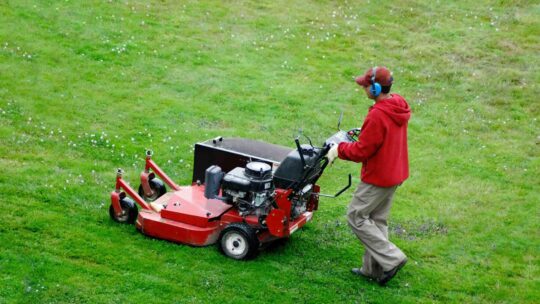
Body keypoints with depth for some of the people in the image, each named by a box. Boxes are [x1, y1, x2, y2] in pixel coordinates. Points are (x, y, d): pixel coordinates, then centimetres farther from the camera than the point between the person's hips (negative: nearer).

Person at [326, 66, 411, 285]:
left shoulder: (377, 116, -27)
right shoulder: (399, 106, 1)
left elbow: (361, 151, -21)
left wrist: (339, 149, -6)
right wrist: (362, 135, 12)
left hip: (378, 177, -9)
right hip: (394, 173, 9)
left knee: (356, 217, 4)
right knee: (377, 220, 18)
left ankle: (391, 259, 2)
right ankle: (373, 268, 26)